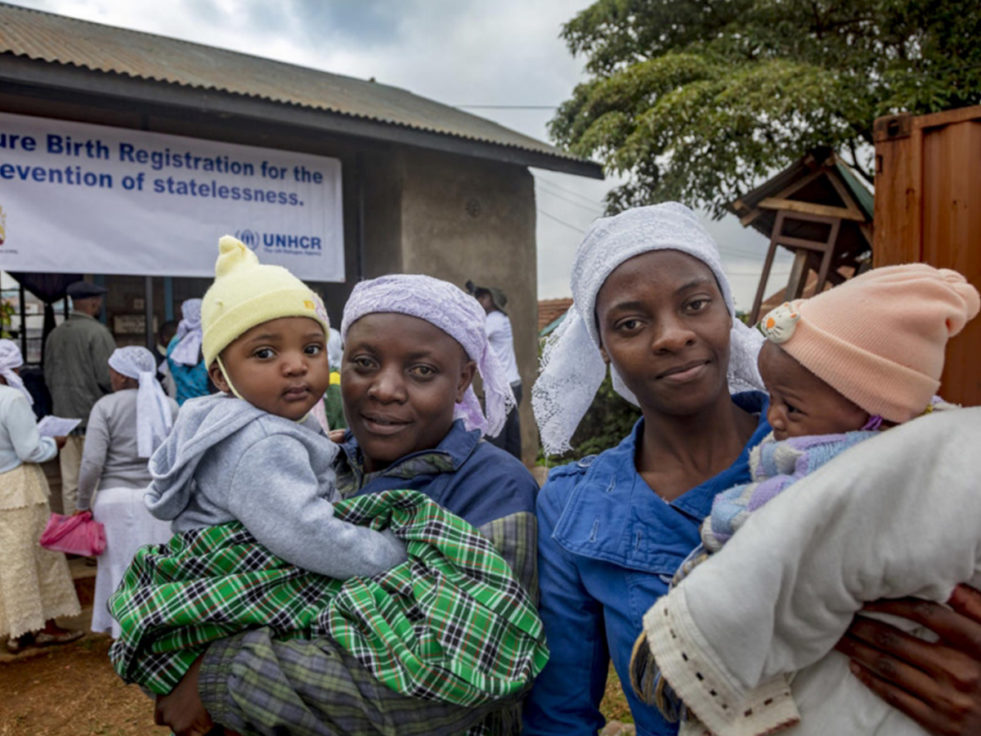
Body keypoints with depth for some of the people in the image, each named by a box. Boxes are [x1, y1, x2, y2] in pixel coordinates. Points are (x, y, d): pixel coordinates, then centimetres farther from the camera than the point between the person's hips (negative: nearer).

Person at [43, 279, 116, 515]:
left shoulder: (55, 334, 8)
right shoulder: (97, 332, -12)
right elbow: (107, 377, -16)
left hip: (63, 416, 6)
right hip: (94, 417, -6)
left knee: (69, 483, 12)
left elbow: (48, 375, 16)